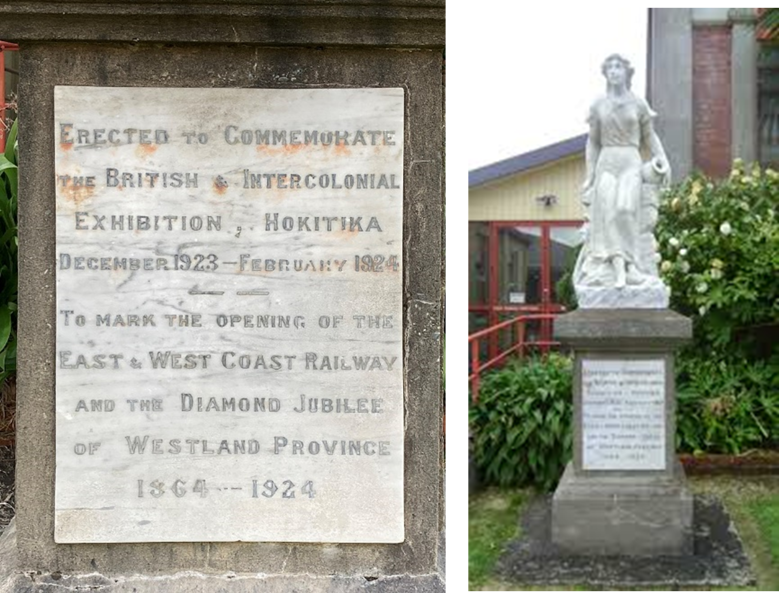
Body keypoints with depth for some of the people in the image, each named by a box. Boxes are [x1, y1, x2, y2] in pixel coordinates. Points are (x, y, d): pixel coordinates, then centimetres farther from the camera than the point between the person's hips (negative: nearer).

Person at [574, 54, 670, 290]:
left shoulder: (638, 104, 7)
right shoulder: (598, 105, 9)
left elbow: (649, 136, 12)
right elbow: (592, 142, 12)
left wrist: (663, 161, -2)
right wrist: (589, 175, 6)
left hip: (631, 163, -1)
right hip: (606, 163, 1)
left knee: (626, 209, -22)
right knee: (608, 214, -16)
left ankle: (629, 268, -19)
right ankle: (618, 270, -19)